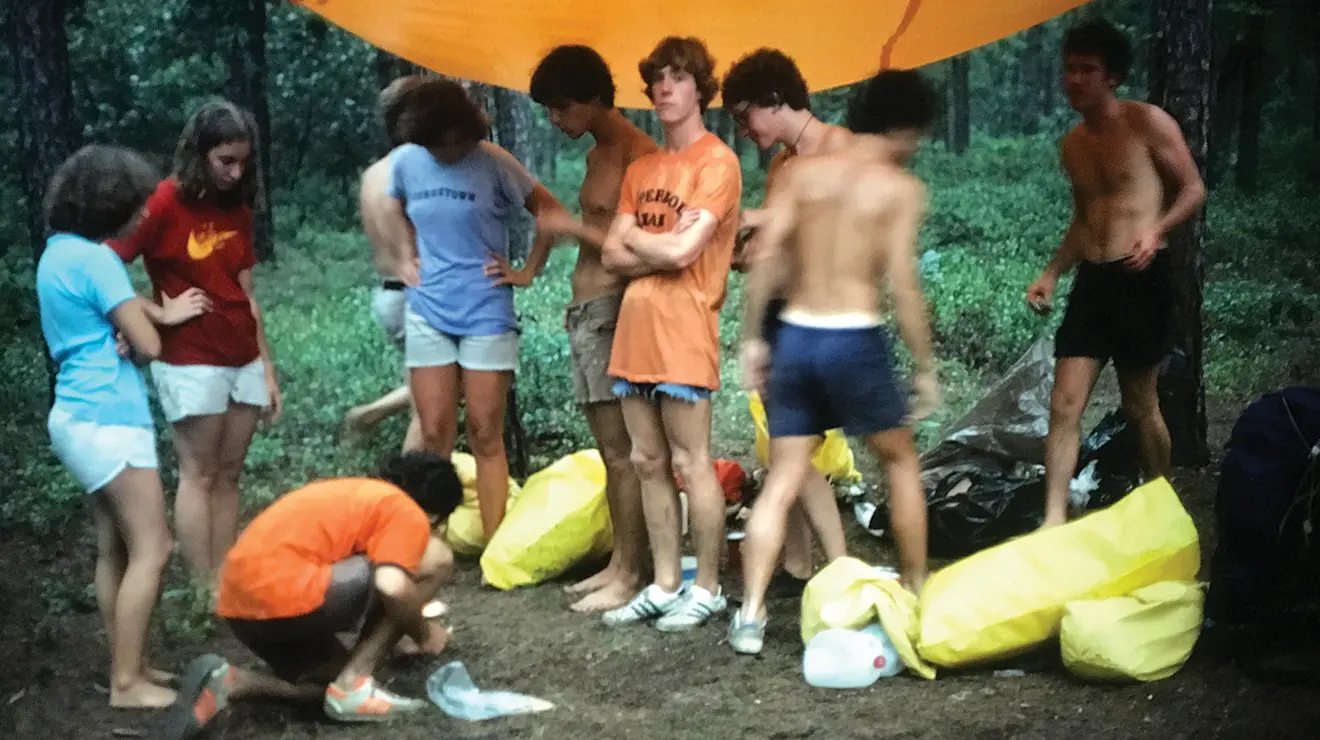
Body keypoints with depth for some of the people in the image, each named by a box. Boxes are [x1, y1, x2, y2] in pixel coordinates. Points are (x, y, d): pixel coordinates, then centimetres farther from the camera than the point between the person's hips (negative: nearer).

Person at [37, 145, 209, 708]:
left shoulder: (61, 252, 14)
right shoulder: (94, 258, -17)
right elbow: (147, 344, -15)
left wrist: (162, 313, 3)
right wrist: (156, 320, 5)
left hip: (82, 415, 10)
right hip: (108, 419, -10)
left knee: (114, 547, 13)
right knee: (150, 551, -6)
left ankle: (125, 667, 18)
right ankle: (126, 683, -3)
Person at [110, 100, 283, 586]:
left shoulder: (237, 208, 10)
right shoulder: (165, 201, -10)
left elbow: (245, 295, 12)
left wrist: (268, 368, 11)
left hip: (244, 361, 6)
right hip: (190, 363, -6)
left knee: (228, 475, 8)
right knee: (199, 476, -1)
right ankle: (207, 593, 3)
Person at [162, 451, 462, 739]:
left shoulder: (355, 491, 29)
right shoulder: (407, 512, 2)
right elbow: (392, 585, -16)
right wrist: (423, 634, 5)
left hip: (240, 606, 9)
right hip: (284, 596, -9)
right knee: (435, 559, 0)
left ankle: (227, 683, 5)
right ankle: (354, 684, -1)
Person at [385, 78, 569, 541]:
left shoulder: (493, 163, -9)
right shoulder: (404, 161, 1)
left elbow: (550, 211, 0)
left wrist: (528, 272, -2)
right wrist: (404, 259, 10)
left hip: (486, 312, -3)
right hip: (428, 312, 3)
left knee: (485, 437, 0)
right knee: (435, 438, 2)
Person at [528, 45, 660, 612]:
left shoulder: (638, 153, -13)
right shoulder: (597, 155, 16)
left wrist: (571, 228, -15)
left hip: (612, 312, -10)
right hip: (585, 312, 10)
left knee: (623, 452, -5)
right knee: (609, 451, 13)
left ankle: (631, 576, 0)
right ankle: (618, 563, 20)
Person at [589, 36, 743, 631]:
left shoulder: (717, 163, -7)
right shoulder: (641, 170, 16)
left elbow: (683, 252, -17)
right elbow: (612, 257, 8)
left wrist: (636, 236, 1)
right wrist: (664, 245, -8)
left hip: (683, 335, -7)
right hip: (635, 332, 8)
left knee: (690, 464, -2)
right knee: (648, 463, 10)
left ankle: (707, 589, 8)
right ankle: (664, 586, 18)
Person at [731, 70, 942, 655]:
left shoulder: (800, 172, 6)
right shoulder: (899, 188, -4)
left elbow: (766, 259, 0)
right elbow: (902, 285, -9)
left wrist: (752, 338, 7)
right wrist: (926, 368, -2)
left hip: (795, 337, 4)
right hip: (856, 340, -3)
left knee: (782, 481, 8)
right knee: (901, 462, 18)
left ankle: (750, 616, 1)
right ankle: (917, 594, 26)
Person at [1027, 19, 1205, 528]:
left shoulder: (1147, 123, -6)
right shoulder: (1072, 145, 12)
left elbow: (1194, 190, -3)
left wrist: (1157, 228, -22)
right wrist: (1051, 274, 10)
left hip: (1142, 278, -5)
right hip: (1091, 281, 6)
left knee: (1140, 407, 6)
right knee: (1064, 406, -4)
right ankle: (1054, 522, -3)